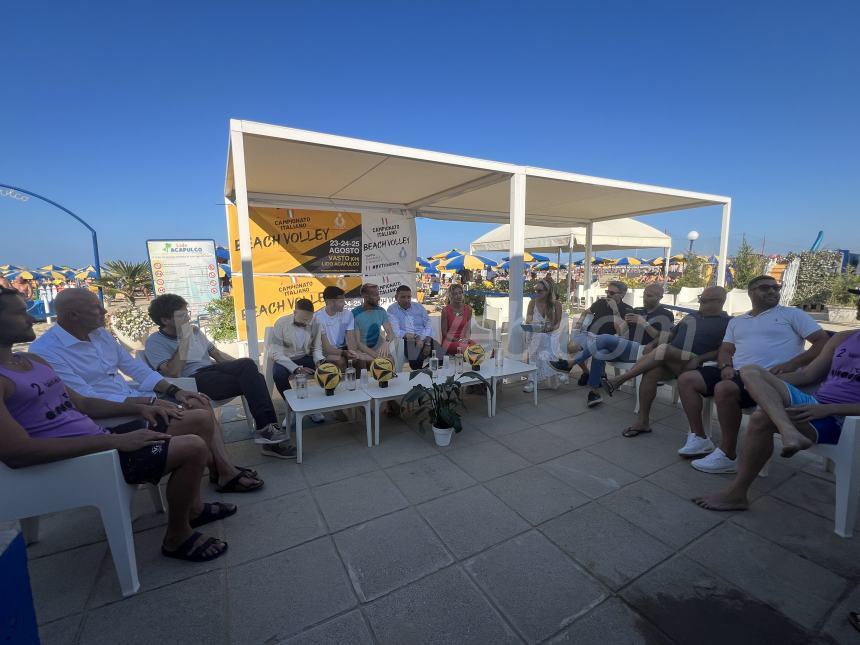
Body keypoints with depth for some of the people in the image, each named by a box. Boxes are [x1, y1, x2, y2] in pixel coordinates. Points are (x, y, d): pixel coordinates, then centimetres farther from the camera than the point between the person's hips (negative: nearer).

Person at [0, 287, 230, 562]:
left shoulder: (34, 360, 15)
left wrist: (139, 408, 7)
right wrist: (115, 441, -26)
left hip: (98, 441, 10)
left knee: (200, 420, 7)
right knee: (192, 447, -25)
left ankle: (192, 507, 20)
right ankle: (177, 537, 1)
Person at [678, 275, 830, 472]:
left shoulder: (792, 314, 11)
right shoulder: (736, 321, 24)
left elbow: (824, 341, 3)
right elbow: (725, 350, 17)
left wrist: (792, 364, -12)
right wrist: (726, 366, -6)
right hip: (735, 373, 6)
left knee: (724, 389, -35)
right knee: (686, 379, -11)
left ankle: (728, 456, -22)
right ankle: (699, 438, -4)